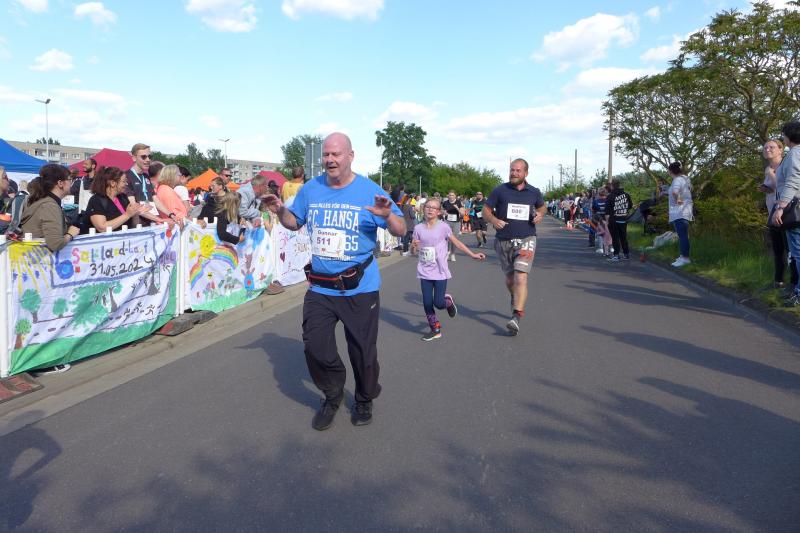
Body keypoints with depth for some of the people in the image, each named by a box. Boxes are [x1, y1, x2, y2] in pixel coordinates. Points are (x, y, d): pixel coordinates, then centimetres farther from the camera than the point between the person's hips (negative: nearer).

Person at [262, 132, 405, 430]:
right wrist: (280, 211, -4)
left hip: (360, 288, -3)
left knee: (362, 351, 8)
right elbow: (295, 222, 17)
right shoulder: (311, 189, 3)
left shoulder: (369, 191, -9)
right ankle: (332, 397, 32)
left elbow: (401, 232, -9)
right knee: (315, 348, 5)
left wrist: (387, 216, -30)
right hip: (320, 287, 3)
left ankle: (365, 401, 36)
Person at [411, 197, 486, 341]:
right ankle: (435, 329, 19)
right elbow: (413, 251, 4)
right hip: (425, 272, 3)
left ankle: (448, 300, 29)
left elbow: (457, 243, 3)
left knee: (438, 303, -7)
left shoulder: (443, 227, -6)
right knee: (427, 303, 2)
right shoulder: (418, 228, 1)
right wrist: (413, 246, -19)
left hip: (440, 272, -2)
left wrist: (473, 254, 1)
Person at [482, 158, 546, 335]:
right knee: (510, 278, 15)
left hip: (526, 240, -1)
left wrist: (540, 214, 0)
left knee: (521, 278, -18)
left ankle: (516, 317, -22)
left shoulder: (534, 192, 4)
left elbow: (542, 206, 23)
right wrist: (494, 220, -18)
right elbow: (486, 210, 3)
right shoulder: (499, 191, -2)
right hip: (504, 241, 1)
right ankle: (515, 300, 48)